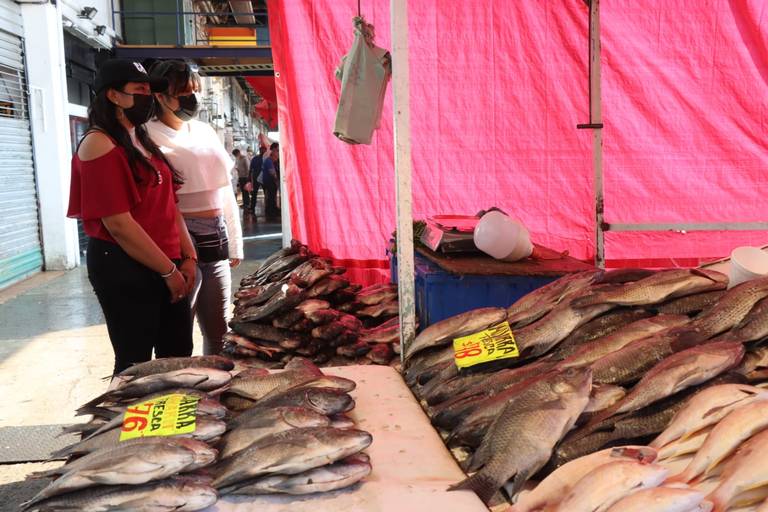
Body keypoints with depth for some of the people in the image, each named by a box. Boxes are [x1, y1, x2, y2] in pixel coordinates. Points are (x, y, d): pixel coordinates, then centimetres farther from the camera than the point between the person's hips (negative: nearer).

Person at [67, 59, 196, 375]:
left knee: (178, 355, 14)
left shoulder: (143, 142, 15)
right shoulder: (100, 145, -13)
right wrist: (168, 270, -15)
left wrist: (187, 257, 2)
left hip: (166, 265, 9)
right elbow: (118, 223, -19)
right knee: (135, 364, 2)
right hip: (124, 268, -9)